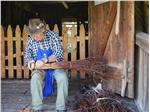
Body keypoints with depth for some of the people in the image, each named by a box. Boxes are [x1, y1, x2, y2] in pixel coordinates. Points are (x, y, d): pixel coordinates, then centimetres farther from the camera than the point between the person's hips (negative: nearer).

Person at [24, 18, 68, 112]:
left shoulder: (52, 35, -11)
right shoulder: (30, 40, -1)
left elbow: (59, 53, -20)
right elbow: (27, 56, 6)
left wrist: (45, 60, -35)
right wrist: (30, 61, -21)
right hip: (40, 68, 2)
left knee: (63, 77, -32)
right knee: (35, 78, -31)